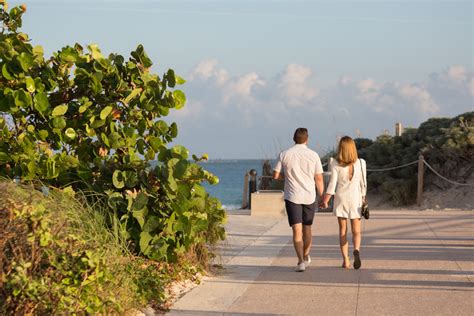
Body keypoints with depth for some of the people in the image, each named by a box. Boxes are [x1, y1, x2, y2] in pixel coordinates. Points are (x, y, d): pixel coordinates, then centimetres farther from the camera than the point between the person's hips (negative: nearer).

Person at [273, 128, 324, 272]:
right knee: (307, 229, 18)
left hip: (292, 197, -1)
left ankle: (301, 261, -15)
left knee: (297, 230, -3)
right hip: (309, 197, 1)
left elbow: (275, 176, -1)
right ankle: (305, 256, 34)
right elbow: (319, 179, -2)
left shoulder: (284, 155, -3)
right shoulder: (313, 155, -3)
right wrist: (322, 197, 8)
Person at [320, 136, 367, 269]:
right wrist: (363, 200, 11)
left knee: (343, 230, 10)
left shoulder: (335, 165, -7)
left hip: (340, 199, 0)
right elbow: (363, 184, 0)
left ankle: (345, 260, 7)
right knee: (356, 231, 5)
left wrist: (325, 201, -3)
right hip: (355, 199, 0)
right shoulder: (360, 163, -4)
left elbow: (332, 185, -10)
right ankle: (356, 250, -24)